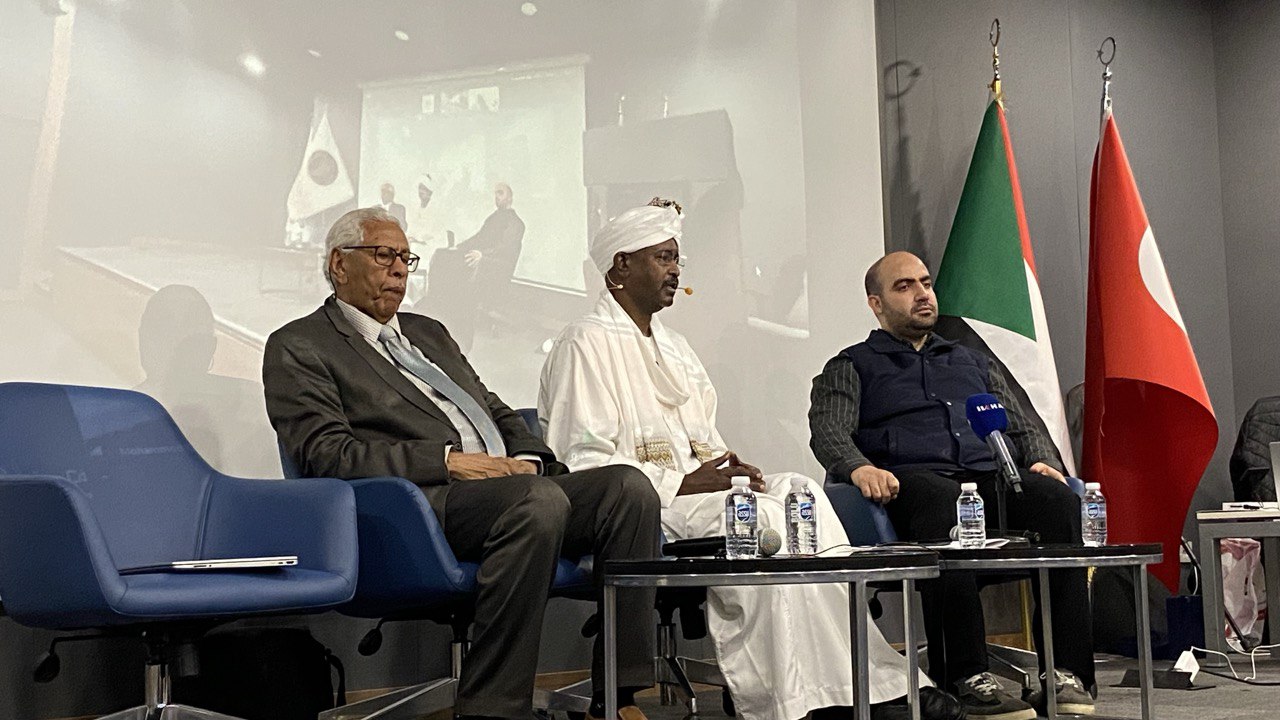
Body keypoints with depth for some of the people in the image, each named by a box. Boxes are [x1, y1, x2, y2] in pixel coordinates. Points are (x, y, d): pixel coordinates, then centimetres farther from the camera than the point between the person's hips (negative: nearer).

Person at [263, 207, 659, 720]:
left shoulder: (428, 332, 30)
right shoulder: (297, 347, 7)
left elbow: (500, 413, 29)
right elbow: (330, 456, -7)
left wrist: (526, 460, 5)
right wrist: (448, 461, -14)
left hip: (511, 487, 8)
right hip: (421, 503, -7)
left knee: (628, 486, -17)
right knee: (540, 499, -36)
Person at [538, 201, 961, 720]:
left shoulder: (674, 346, 26)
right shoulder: (586, 343, -2)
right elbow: (584, 462, -12)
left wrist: (729, 467, 0)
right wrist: (684, 483, -18)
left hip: (693, 487, 8)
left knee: (798, 490, -20)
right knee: (755, 517, -31)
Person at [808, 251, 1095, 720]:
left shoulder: (974, 364, 34)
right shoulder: (852, 367, 19)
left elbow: (1022, 427, 29)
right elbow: (828, 431, 1)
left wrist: (1043, 461, 5)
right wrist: (859, 467, -22)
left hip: (991, 476, 4)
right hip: (914, 480, -4)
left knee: (1058, 500, -29)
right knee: (942, 501, -40)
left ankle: (1068, 671, -30)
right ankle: (967, 677, -41)